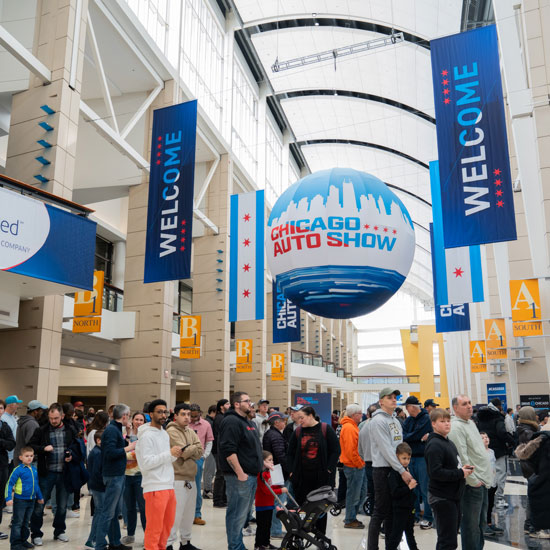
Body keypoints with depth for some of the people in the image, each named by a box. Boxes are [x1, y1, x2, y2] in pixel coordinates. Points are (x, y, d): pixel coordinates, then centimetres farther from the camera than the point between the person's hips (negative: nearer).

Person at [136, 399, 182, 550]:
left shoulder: (165, 434, 15)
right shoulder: (147, 436, -12)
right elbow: (146, 463, -20)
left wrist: (175, 455, 1)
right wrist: (169, 453, -19)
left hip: (169, 486, 9)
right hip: (155, 488, -9)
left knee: (167, 524, 18)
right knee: (154, 528, -3)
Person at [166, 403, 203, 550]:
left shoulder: (190, 431, 12)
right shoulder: (172, 431, -11)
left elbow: (200, 452, 2)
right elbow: (184, 452, -18)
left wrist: (188, 450, -13)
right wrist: (194, 448, -1)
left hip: (191, 478, 8)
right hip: (178, 479, -8)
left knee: (189, 514, 17)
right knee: (176, 514, -7)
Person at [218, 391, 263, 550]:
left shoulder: (249, 423, 18)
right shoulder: (231, 422, -14)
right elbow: (229, 450, -22)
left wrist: (261, 463, 23)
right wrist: (240, 473, -22)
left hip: (250, 474, 10)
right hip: (239, 476, -10)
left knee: (244, 512, 17)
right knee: (237, 514, -4)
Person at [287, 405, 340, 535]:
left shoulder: (326, 429, -2)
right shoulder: (297, 432, 7)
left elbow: (336, 450, -2)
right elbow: (290, 454, 12)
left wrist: (329, 469, -8)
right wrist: (292, 471, 2)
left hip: (321, 476, -2)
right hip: (302, 477, 2)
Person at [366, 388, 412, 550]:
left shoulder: (396, 421, 15)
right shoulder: (378, 421, -13)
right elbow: (386, 450, -18)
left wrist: (404, 468, 10)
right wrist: (402, 471, -19)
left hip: (396, 470, 8)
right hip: (382, 470, -8)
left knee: (392, 510, 14)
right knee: (380, 512, -4)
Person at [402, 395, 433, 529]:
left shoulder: (426, 418, -8)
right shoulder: (408, 421, 12)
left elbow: (416, 434, -17)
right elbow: (404, 437, 0)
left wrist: (409, 437, -3)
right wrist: (420, 438, -12)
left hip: (423, 457, -7)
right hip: (411, 457, 7)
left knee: (425, 489, -4)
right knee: (413, 489, 14)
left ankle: (428, 518, 4)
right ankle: (415, 515, 24)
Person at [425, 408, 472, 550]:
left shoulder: (449, 442, 13)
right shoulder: (434, 445, -18)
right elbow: (436, 473, -26)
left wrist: (463, 468, 4)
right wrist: (460, 473, -19)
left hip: (453, 496, 10)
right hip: (442, 497, -10)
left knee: (452, 535, 19)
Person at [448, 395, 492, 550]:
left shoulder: (470, 422, 14)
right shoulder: (456, 427, -17)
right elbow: (461, 457, -21)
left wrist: (485, 477, 19)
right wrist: (473, 480, -18)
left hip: (482, 481, 10)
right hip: (472, 484, -10)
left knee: (481, 522, 19)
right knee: (471, 524, -1)